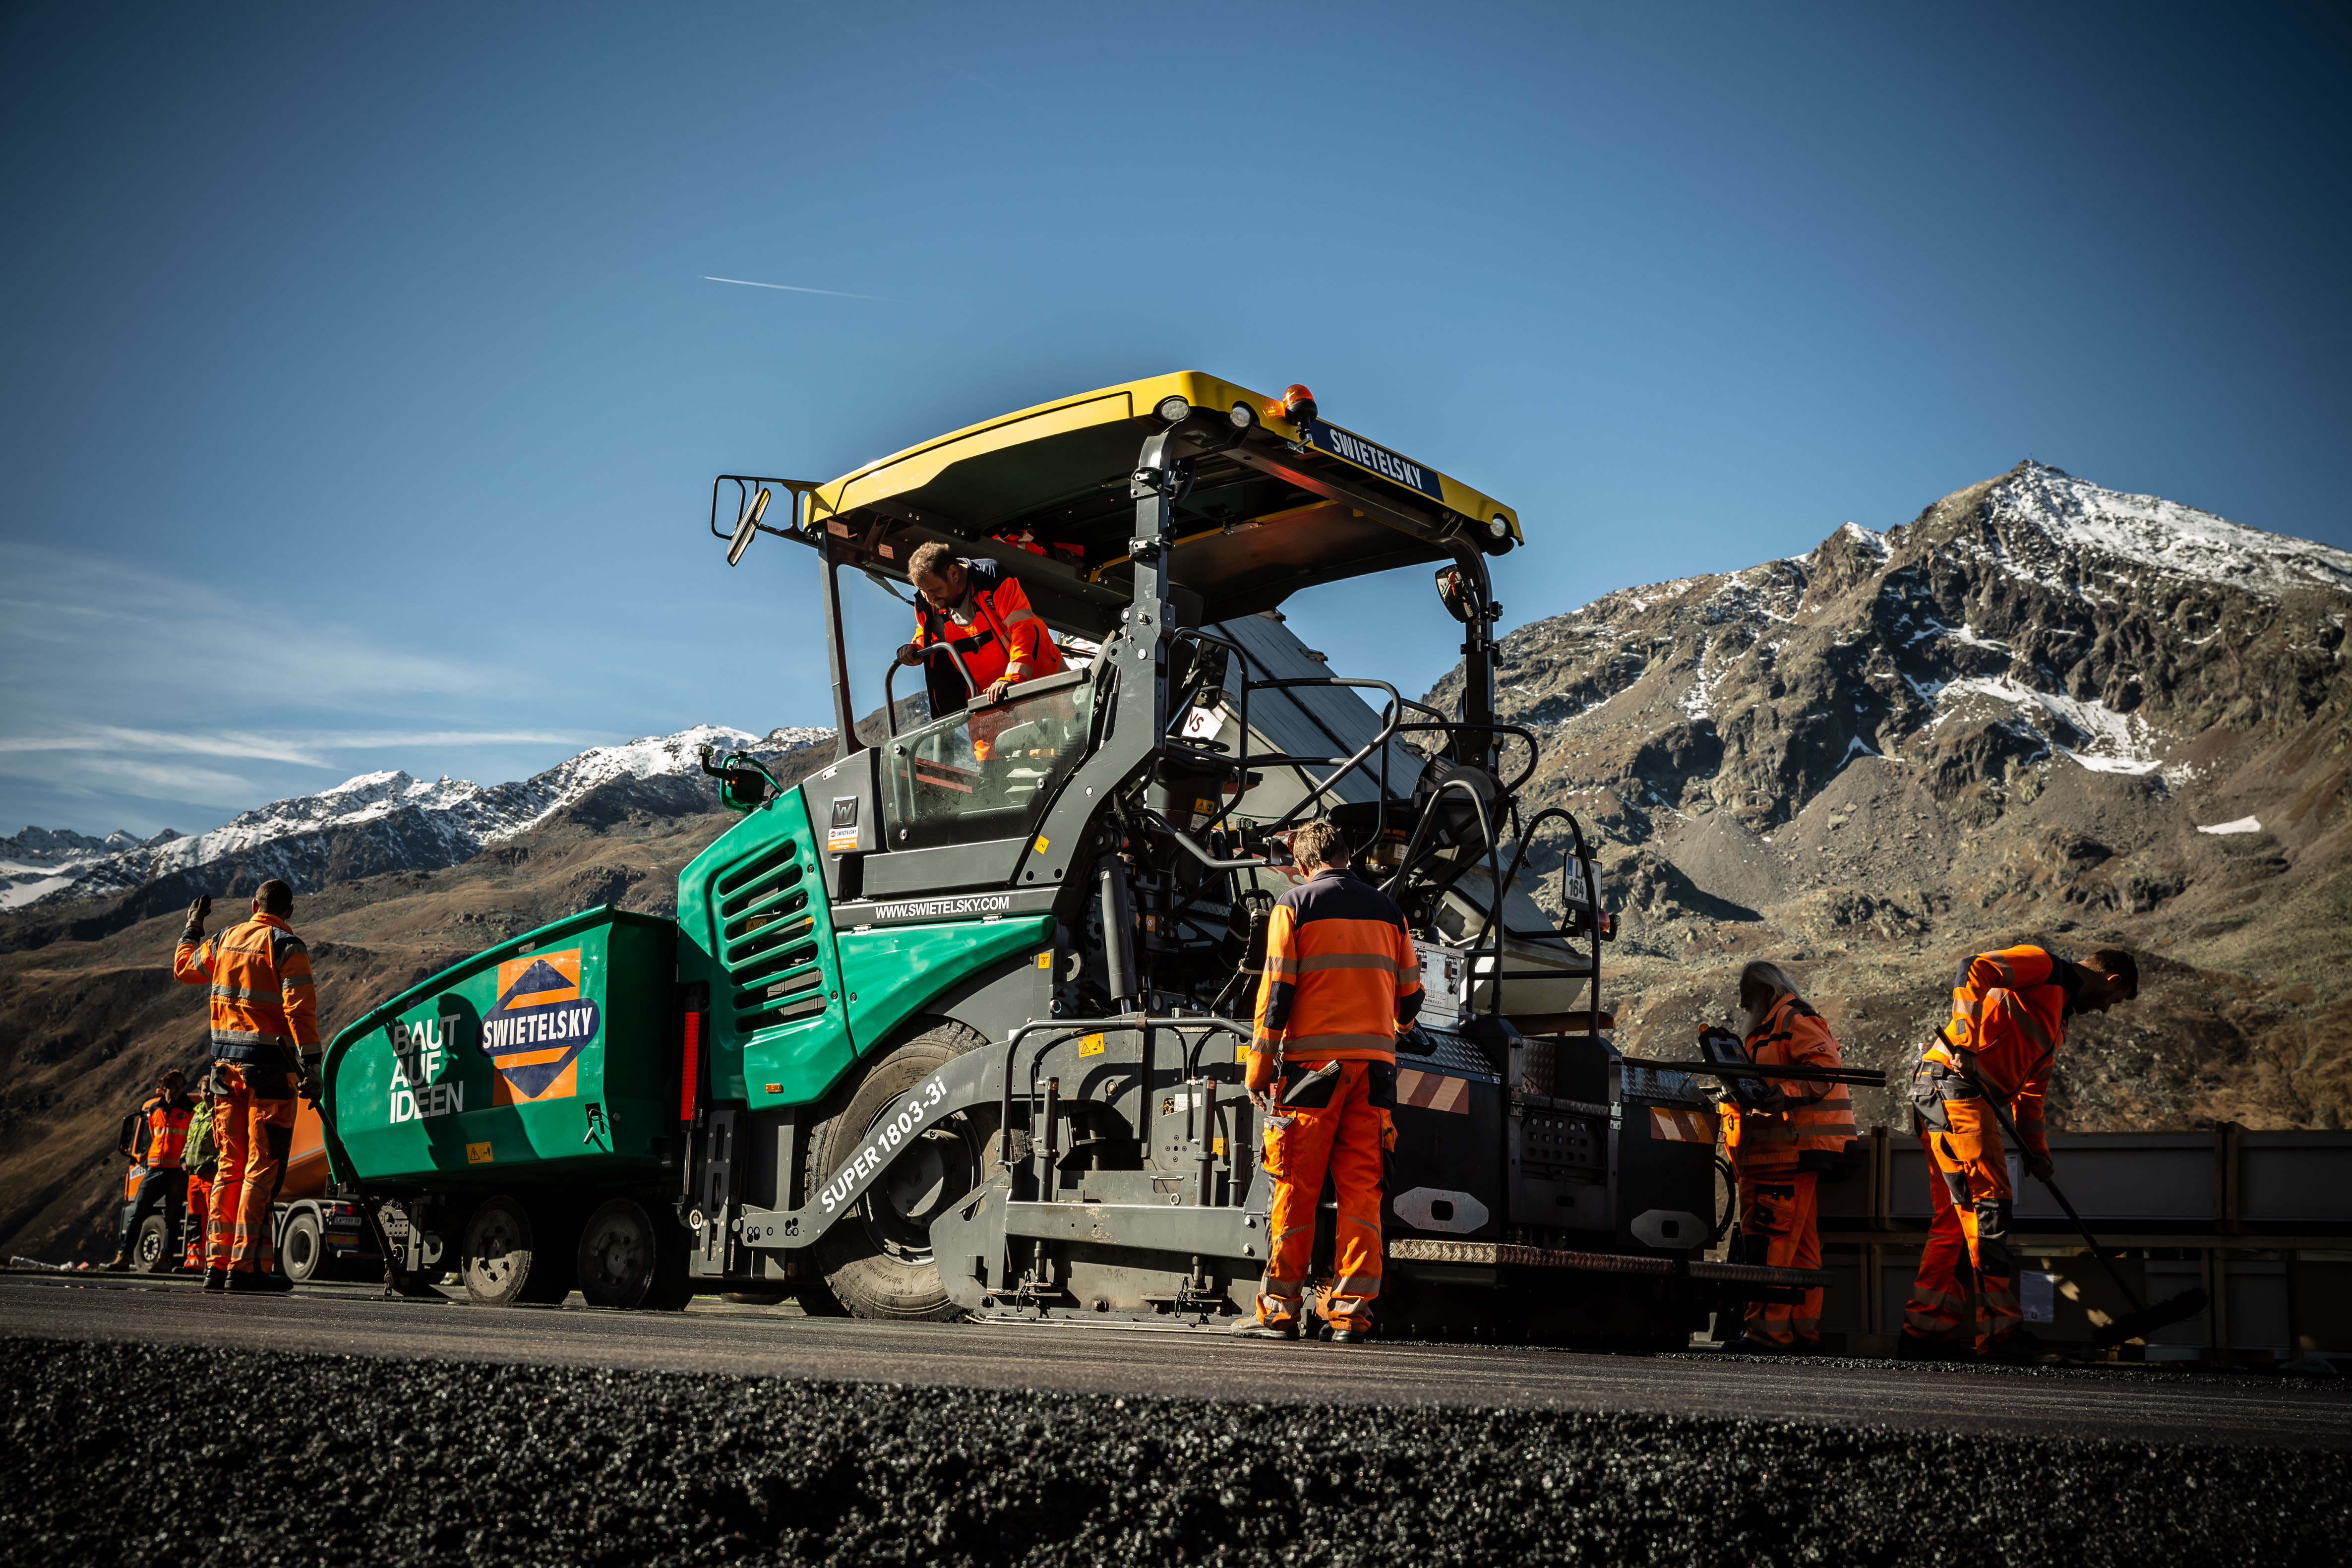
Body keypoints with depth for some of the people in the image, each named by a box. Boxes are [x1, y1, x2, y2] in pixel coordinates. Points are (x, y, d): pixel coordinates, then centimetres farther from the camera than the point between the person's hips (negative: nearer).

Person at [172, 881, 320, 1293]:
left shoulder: (224, 940, 11)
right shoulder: (286, 948, -7)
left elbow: (183, 969, 31)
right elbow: (299, 1009, -16)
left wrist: (192, 928, 47)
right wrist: (311, 1066, -17)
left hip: (226, 1060, 6)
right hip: (270, 1066, -6)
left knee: (230, 1165, 12)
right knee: (263, 1167, -5)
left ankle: (217, 1263, 13)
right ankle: (246, 1266, -8)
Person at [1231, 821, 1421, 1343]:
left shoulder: (1294, 905, 1)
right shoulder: (1386, 909, 13)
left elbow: (1277, 989, -4)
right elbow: (1410, 995, 16)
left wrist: (1259, 1066, 0)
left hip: (1312, 1060, -3)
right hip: (1374, 1062, 3)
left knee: (1296, 1188, 1)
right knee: (1361, 1188, 4)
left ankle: (1280, 1309, 3)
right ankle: (1352, 1312, 2)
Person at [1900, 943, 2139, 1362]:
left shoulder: (2058, 1024, 28)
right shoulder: (2043, 966, 0)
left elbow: (2031, 1090, 29)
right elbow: (1973, 969, -17)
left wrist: (2035, 1150, 21)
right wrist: (1966, 1039, -25)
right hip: (1952, 1080, -10)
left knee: (1955, 1217, 9)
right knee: (1989, 1202, -11)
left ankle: (1924, 1331, 11)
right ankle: (1998, 1331, -9)